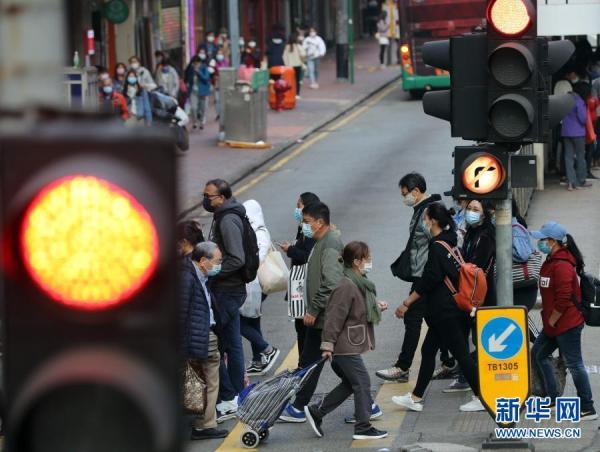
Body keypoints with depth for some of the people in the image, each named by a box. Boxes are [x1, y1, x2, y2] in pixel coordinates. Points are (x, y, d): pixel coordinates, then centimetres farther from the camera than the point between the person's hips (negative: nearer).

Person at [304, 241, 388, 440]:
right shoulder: (346, 286, -22)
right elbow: (335, 317, -22)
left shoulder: (361, 283, 10)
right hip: (346, 347, -10)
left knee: (350, 383, 16)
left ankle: (316, 412, 21)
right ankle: (363, 427, 4)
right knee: (362, 382, -4)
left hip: (351, 344, 10)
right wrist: (328, 345, -21)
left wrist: (377, 307, 10)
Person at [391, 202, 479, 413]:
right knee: (428, 350, 14)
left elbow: (429, 280, -21)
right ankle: (416, 398, 20)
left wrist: (407, 303, -15)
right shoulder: (451, 243, 10)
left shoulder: (437, 247, -17)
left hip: (445, 311, -10)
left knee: (460, 353, -4)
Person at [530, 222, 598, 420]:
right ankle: (552, 396, 26)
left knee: (574, 365, -6)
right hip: (553, 324, 11)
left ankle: (588, 409, 0)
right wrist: (549, 320, 17)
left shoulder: (562, 266, -22)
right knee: (538, 354, 17)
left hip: (567, 325, -11)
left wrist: (552, 320, -14)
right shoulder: (551, 261, 11)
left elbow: (564, 299, -25)